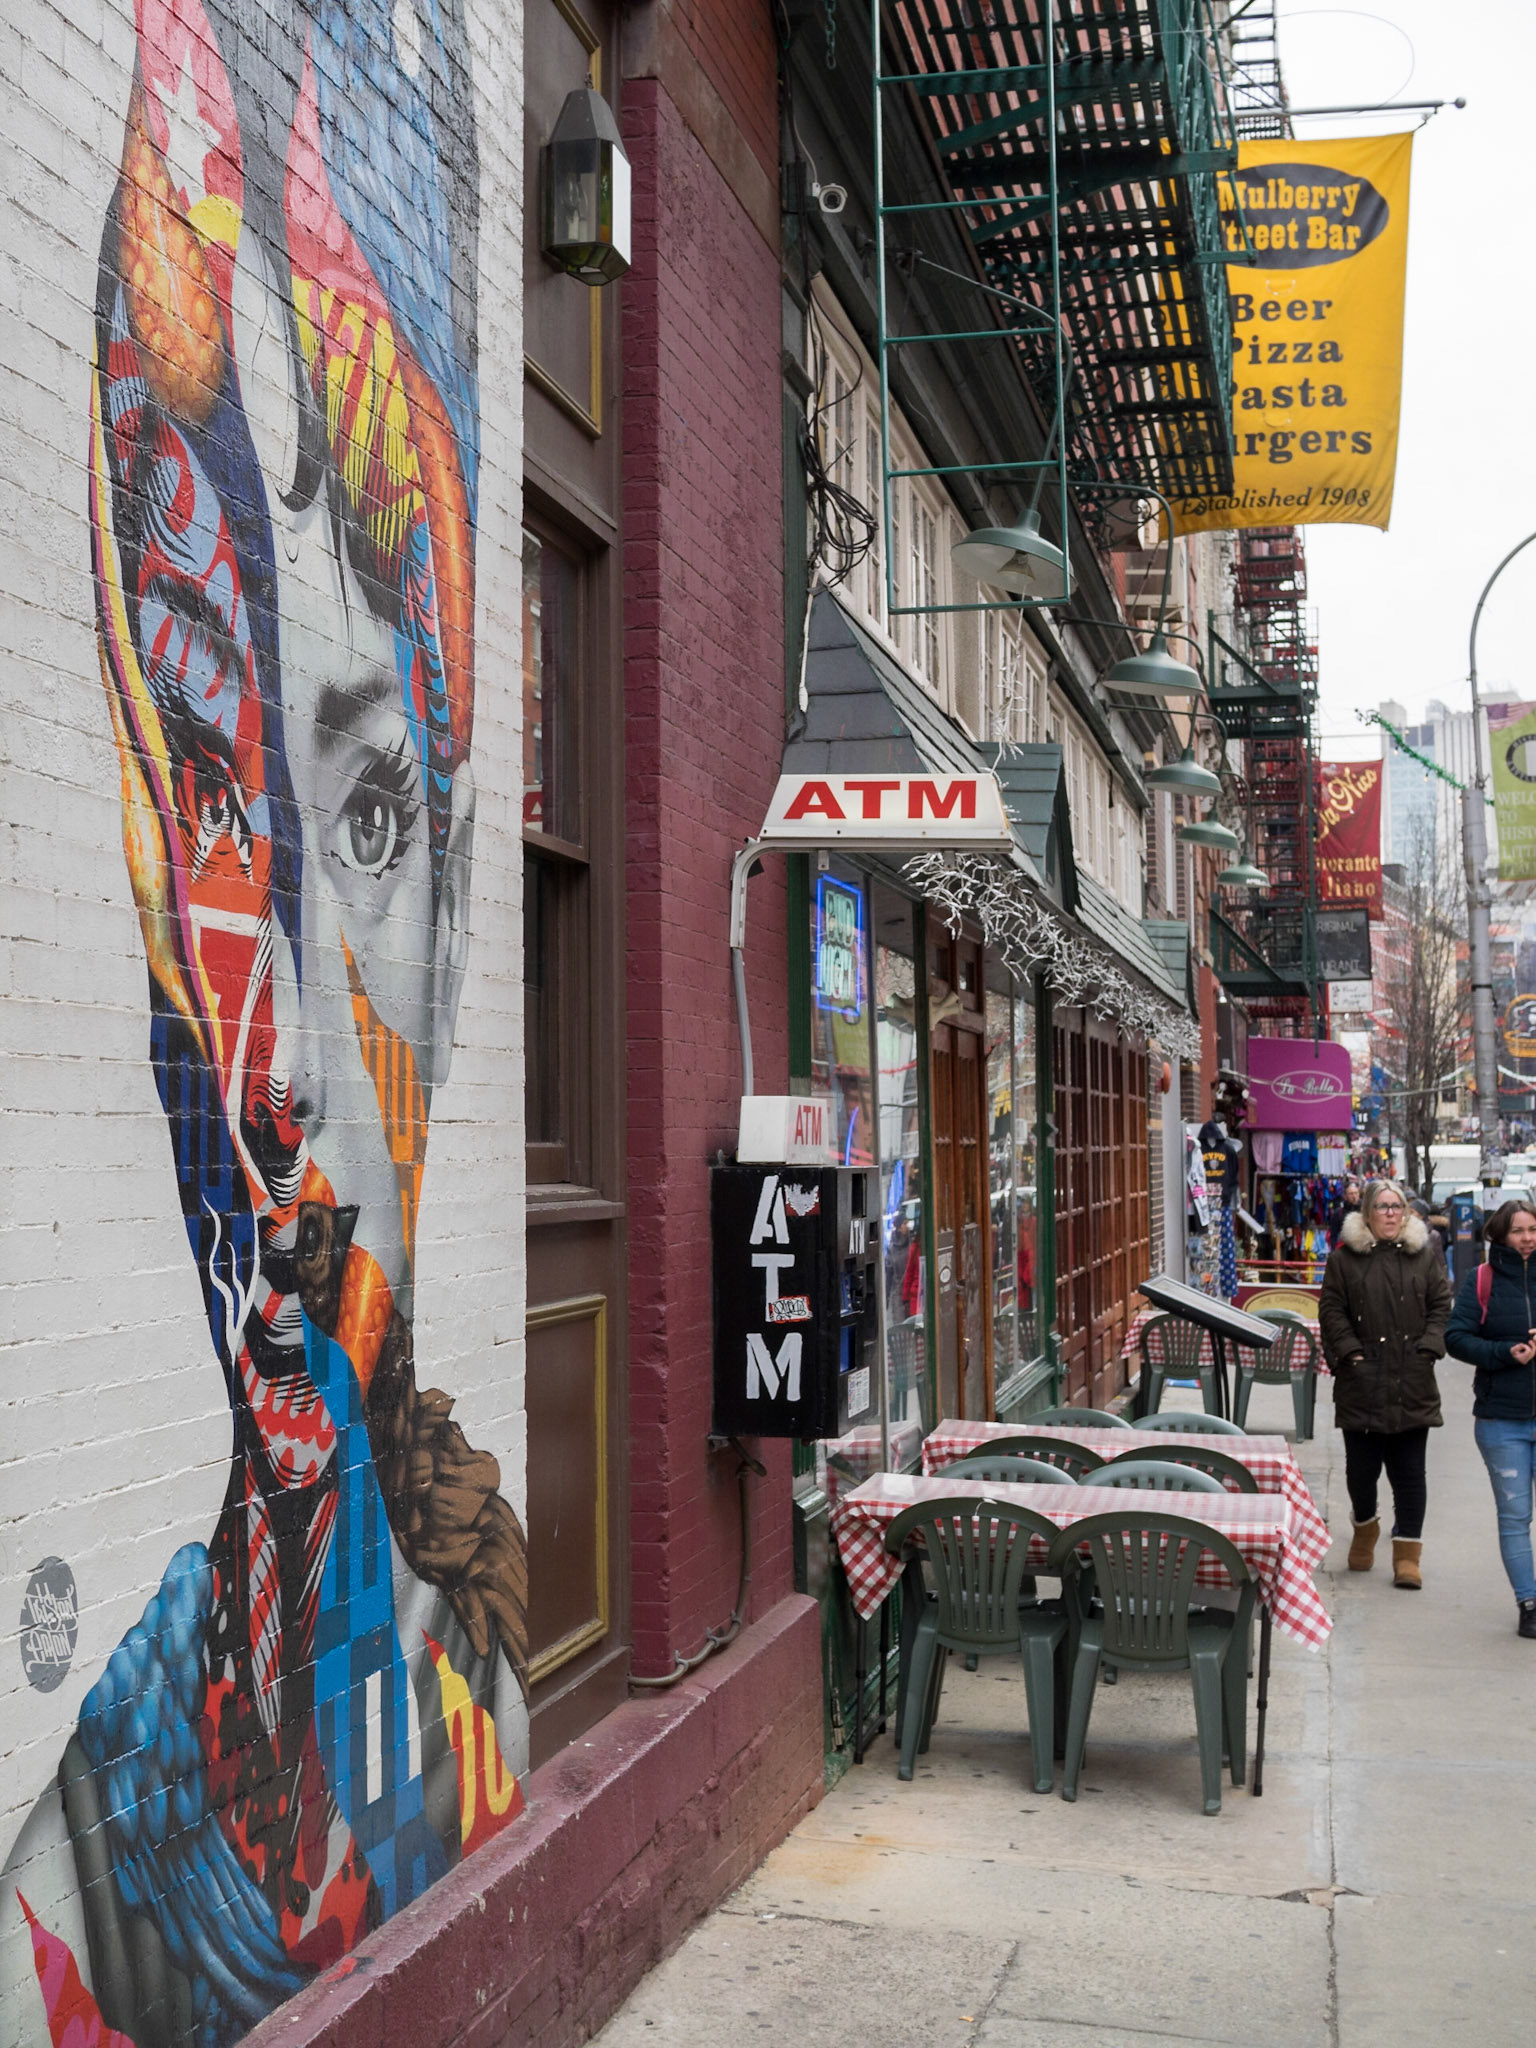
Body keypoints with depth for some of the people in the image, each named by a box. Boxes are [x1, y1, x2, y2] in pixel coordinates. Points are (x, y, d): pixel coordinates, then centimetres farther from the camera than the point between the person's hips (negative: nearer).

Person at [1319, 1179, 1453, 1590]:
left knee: (1409, 1471, 1)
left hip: (1412, 1385, 1)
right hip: (1362, 1381, -1)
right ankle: (1365, 1526, 32)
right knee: (1361, 1466, 3)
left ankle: (1407, 1555, 8)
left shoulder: (1425, 1255, 9)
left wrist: (1427, 1348, -3)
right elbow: (1331, 1309, 2)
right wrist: (1350, 1352, -8)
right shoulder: (1345, 1257, 4)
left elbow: (1440, 1305, 9)